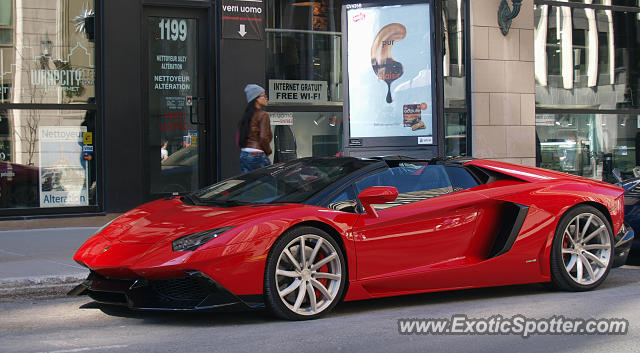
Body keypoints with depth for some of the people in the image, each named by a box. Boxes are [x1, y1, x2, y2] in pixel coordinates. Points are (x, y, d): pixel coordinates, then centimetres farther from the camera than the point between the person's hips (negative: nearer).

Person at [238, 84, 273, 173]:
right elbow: (264, 137, -18)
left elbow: (239, 141, 14)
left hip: (243, 156, 8)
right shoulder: (263, 115, -8)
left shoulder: (245, 116, 14)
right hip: (257, 156, -8)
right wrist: (268, 151, -3)